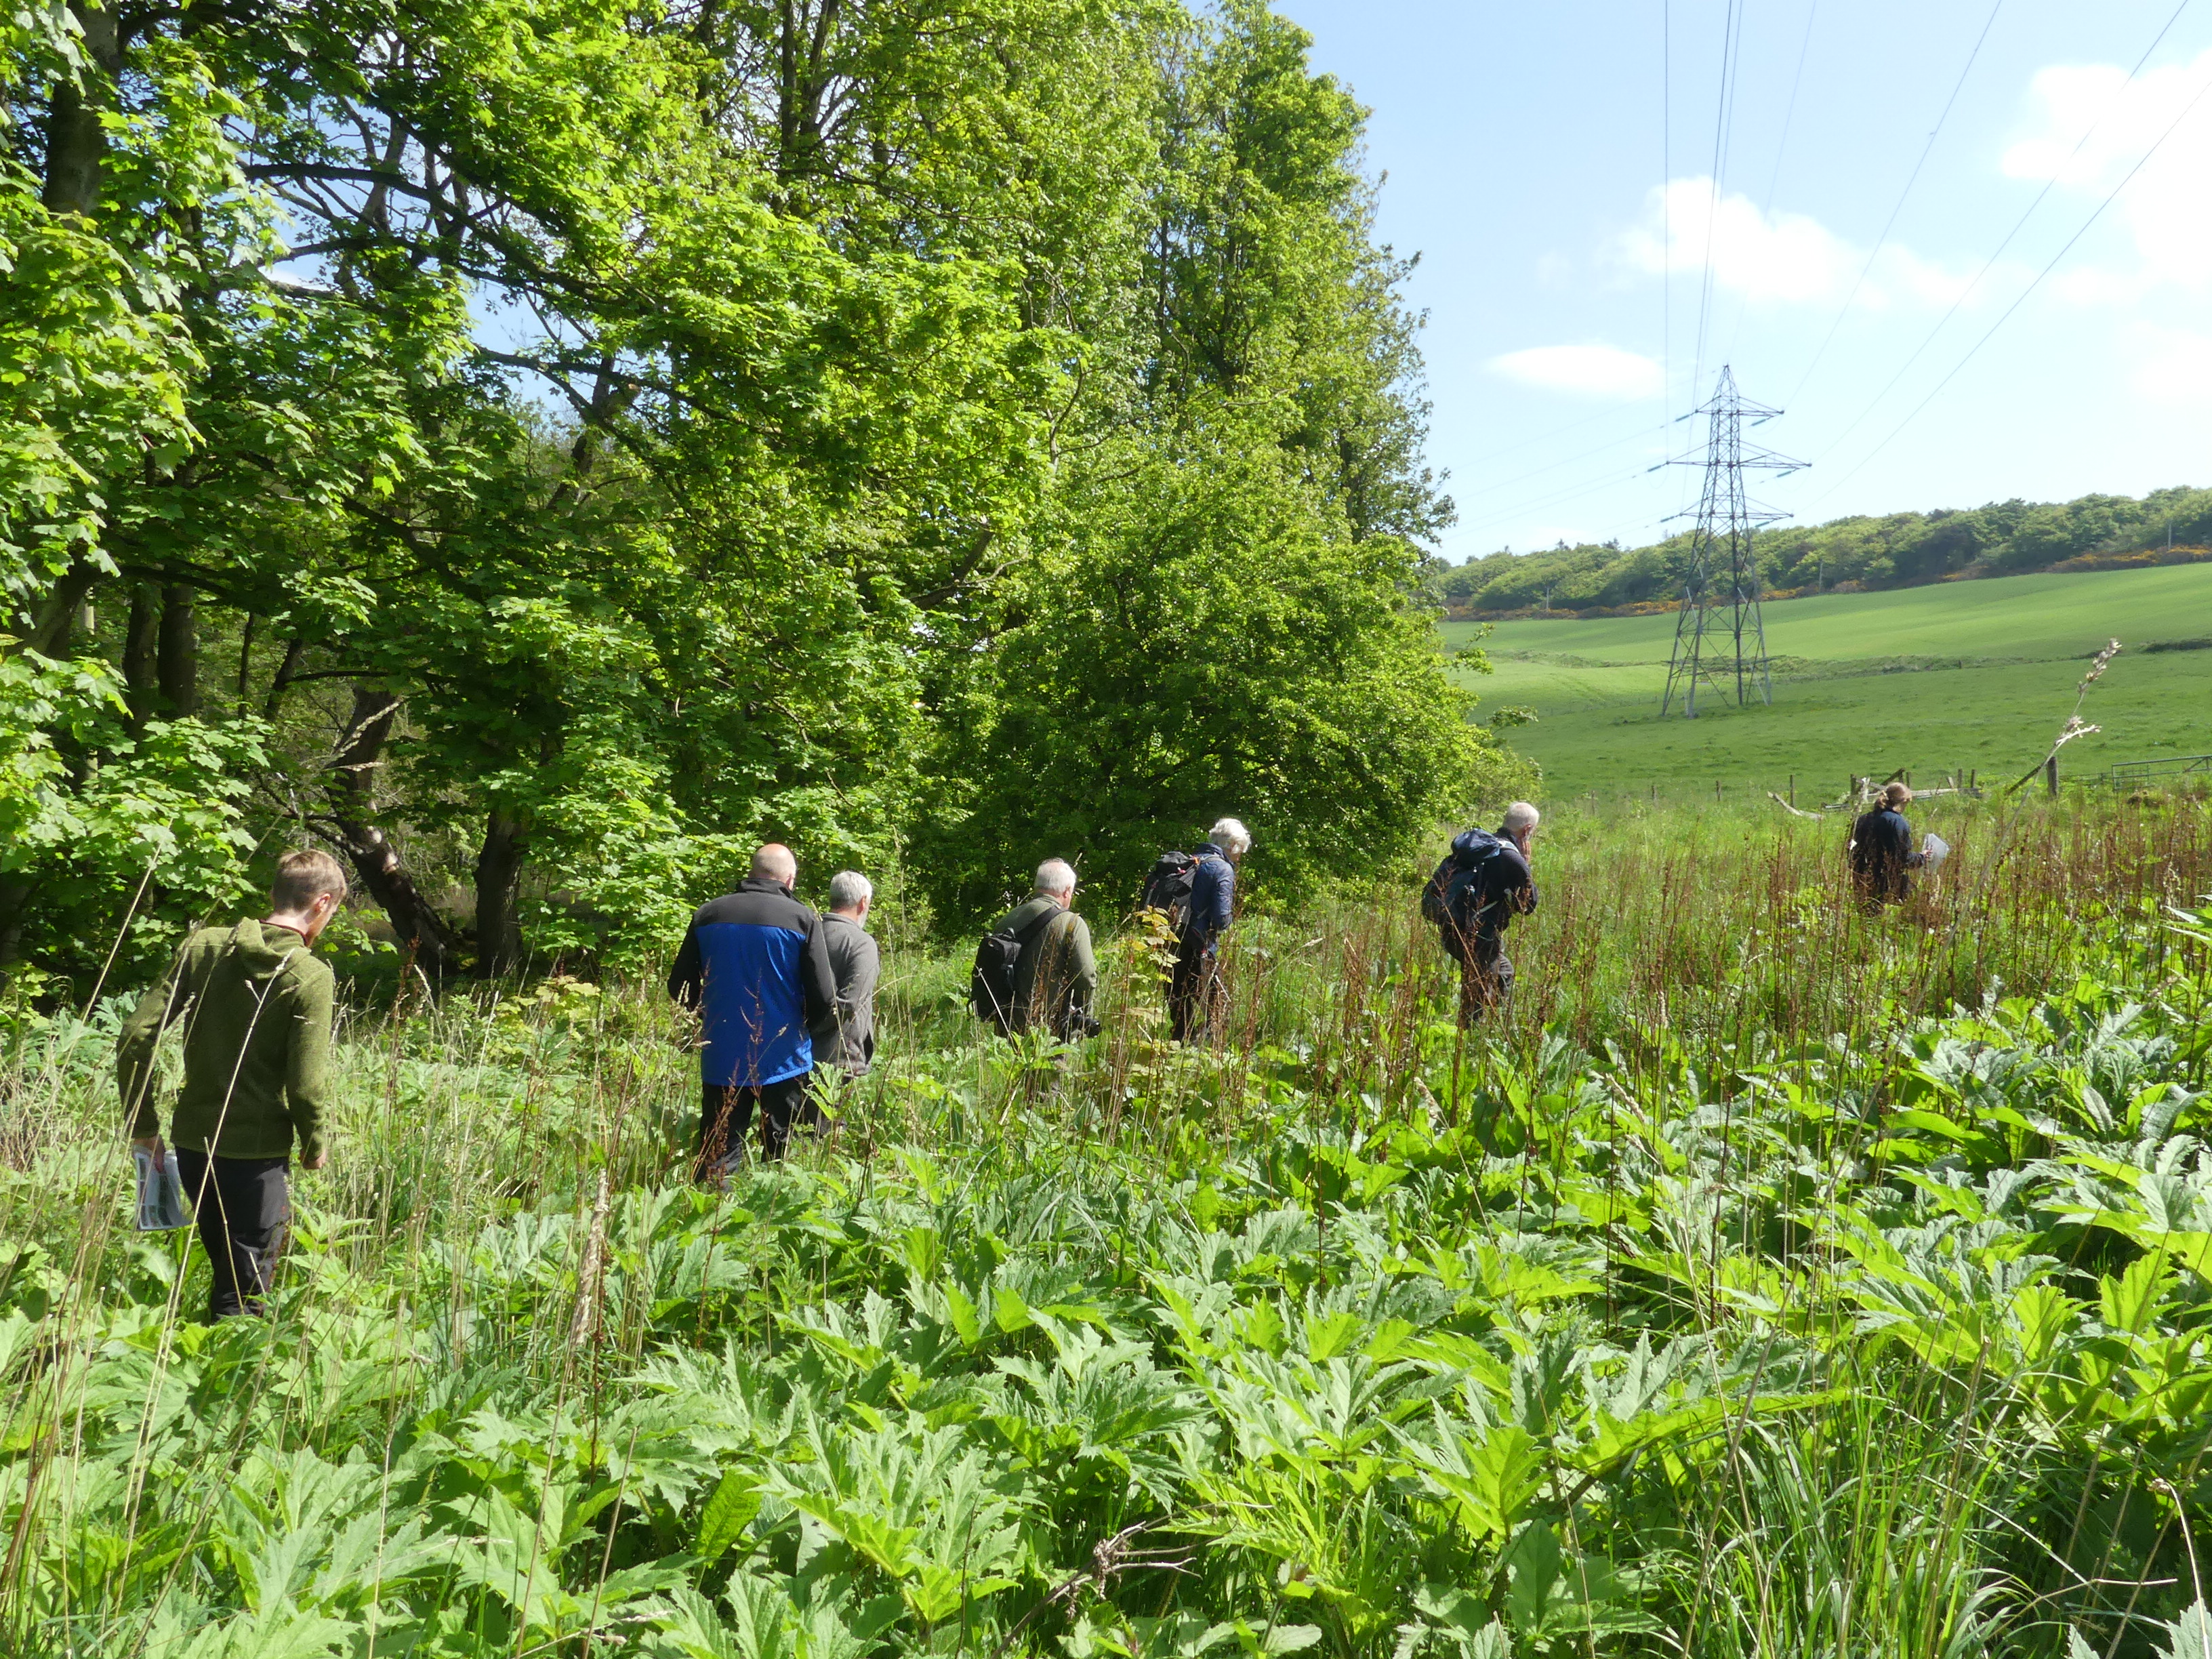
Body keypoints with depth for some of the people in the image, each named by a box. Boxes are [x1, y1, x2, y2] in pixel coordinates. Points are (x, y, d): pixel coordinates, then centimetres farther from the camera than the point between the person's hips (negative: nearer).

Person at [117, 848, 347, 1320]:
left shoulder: (203, 946, -1)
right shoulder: (311, 976, -15)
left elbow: (135, 1038, -3)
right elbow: (305, 1085, -17)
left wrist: (143, 1124, 6)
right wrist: (314, 1146, 1)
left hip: (192, 1143, 5)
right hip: (258, 1153, -5)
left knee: (225, 1269, 25)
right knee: (244, 1293, 8)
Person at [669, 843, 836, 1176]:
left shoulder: (707, 914, 1)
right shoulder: (802, 919, -8)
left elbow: (680, 987, 7)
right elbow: (823, 997, -11)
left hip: (721, 1059, 3)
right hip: (782, 1060, -2)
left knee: (717, 1162, 8)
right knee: (781, 1161, 8)